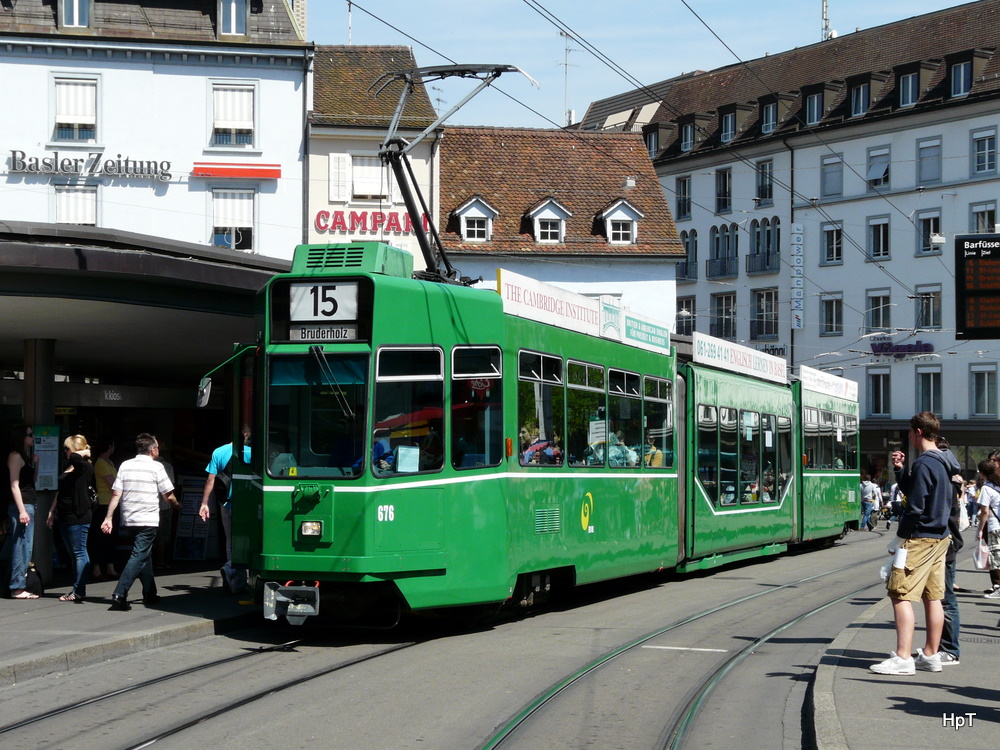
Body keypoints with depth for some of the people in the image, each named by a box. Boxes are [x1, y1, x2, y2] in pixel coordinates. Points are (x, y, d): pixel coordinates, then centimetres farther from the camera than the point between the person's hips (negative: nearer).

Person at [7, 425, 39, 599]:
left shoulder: (26, 457, 18)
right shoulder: (16, 456, -9)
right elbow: (14, 485, -15)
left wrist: (36, 463, 11)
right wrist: (22, 510, -20)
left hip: (28, 506, 10)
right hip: (20, 506, -10)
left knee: (25, 548, 10)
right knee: (22, 547, -9)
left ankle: (19, 587, 14)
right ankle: (17, 588, -7)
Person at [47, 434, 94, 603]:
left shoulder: (85, 467, -10)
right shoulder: (68, 468, 16)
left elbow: (75, 457, -32)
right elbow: (60, 492, 22)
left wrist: (85, 452, -12)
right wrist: (52, 512, 20)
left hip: (79, 517, -9)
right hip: (65, 516, 9)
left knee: (79, 553, -6)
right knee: (74, 554, 11)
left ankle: (79, 591, -5)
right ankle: (77, 590, 15)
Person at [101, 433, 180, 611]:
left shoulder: (125, 466, 7)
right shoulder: (156, 467, -6)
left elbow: (116, 494, 2)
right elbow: (169, 496, -2)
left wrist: (109, 518, 4)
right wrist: (177, 505, 19)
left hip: (129, 520, 6)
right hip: (148, 520, -6)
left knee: (144, 554, 19)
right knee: (139, 556, -8)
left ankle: (150, 594, 27)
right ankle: (120, 595, -21)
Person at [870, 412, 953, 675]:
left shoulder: (923, 464, -16)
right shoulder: (943, 463, 13)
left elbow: (915, 506, -19)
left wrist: (899, 539, -12)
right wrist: (900, 470, 12)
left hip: (920, 538, -10)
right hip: (940, 537, 10)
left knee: (901, 594, -8)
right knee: (932, 597, 11)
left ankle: (903, 657, -12)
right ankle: (931, 655, 15)